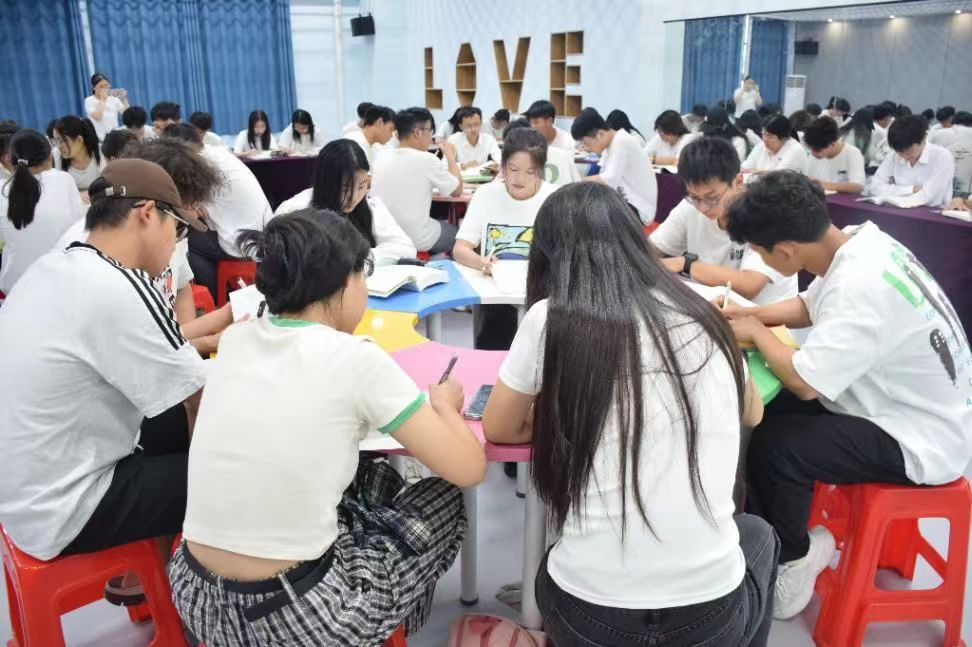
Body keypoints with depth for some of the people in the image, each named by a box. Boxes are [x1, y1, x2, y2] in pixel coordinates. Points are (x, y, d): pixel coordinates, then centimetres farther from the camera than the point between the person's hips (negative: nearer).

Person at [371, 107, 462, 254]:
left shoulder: (381, 157, 2)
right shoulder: (427, 160, -15)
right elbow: (457, 191, -1)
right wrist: (450, 156, 11)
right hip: (417, 240, -6)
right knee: (456, 231, 24)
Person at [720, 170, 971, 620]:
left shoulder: (861, 286, -33)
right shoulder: (855, 242, -5)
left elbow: (805, 382, -31)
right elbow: (811, 306, 13)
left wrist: (756, 332, -13)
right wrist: (751, 313, -2)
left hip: (920, 439, -9)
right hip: (901, 403, 9)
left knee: (774, 445, -20)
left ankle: (786, 560, 8)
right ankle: (780, 536, 17)